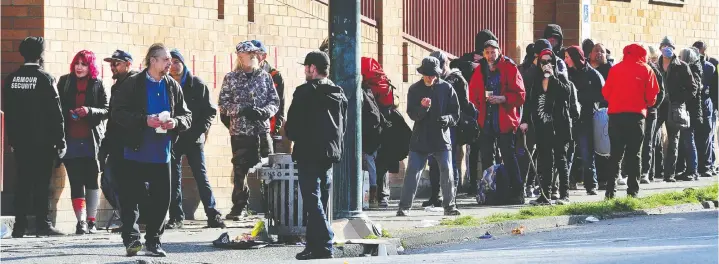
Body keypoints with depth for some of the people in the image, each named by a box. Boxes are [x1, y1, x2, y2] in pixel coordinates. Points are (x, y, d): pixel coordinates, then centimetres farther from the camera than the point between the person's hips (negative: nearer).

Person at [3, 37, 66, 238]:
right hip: (42, 141, -5)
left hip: (20, 140, 5)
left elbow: (7, 112, 11)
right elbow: (55, 113, -10)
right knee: (42, 183, -2)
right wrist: (60, 141, -4)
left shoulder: (11, 79, 5)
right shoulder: (45, 79, -10)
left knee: (23, 182, 8)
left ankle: (20, 226, 6)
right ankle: (42, 224, -4)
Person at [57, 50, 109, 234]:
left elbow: (106, 110, 1)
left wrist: (90, 111, -16)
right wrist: (68, 114, -9)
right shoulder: (64, 82, 7)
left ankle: (91, 220, 11)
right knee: (76, 181, -4)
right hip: (70, 139, 1)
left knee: (91, 180, 4)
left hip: (91, 139, -1)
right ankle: (81, 221, -6)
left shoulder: (97, 85, 3)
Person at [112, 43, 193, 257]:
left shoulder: (173, 87, 7)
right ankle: (131, 239, 5)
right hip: (136, 152, -4)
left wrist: (176, 122, -11)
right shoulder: (133, 84, -5)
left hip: (162, 154, 4)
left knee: (161, 199, 4)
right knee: (131, 198, -2)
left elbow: (187, 116, 11)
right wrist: (145, 121, -20)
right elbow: (118, 112, -10)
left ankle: (154, 240, 15)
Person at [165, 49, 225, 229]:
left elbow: (210, 111, 3)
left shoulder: (198, 85, 2)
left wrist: (200, 130, -8)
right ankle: (176, 217, 6)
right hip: (173, 139, 2)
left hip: (194, 139, -2)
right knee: (174, 179, 2)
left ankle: (213, 215, -3)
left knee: (201, 177, -4)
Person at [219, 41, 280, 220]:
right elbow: (223, 104, 1)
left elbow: (275, 102, 8)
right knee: (240, 169, 0)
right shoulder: (231, 78, 4)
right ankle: (240, 206, 7)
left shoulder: (265, 77, 9)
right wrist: (242, 110, -13)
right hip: (240, 131, -1)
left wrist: (264, 111, -11)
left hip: (262, 130, 1)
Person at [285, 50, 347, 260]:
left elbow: (292, 126, -11)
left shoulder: (305, 92, -12)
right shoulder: (339, 94, 10)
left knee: (313, 200, -6)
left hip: (309, 154, -7)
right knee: (320, 201, 14)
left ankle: (324, 245, -14)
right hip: (330, 153, 7)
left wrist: (292, 135, 9)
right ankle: (315, 244, 18)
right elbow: (344, 126, 14)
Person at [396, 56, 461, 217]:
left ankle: (449, 205, 11)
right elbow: (412, 114, -3)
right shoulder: (415, 89, 2)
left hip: (442, 138, 0)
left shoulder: (446, 88, 2)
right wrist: (422, 107, -24)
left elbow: (455, 113, 5)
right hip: (420, 139, 0)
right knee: (412, 172, -4)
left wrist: (447, 119, -17)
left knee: (447, 172, -2)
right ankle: (404, 206, 0)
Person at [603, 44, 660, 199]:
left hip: (615, 114, 2)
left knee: (616, 153, 8)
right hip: (636, 115, -2)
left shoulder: (615, 69, 7)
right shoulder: (646, 70, 3)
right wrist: (647, 104, 20)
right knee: (634, 154, 5)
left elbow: (606, 92, 5)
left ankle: (610, 190, 2)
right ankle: (633, 190, 0)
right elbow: (652, 96, 0)